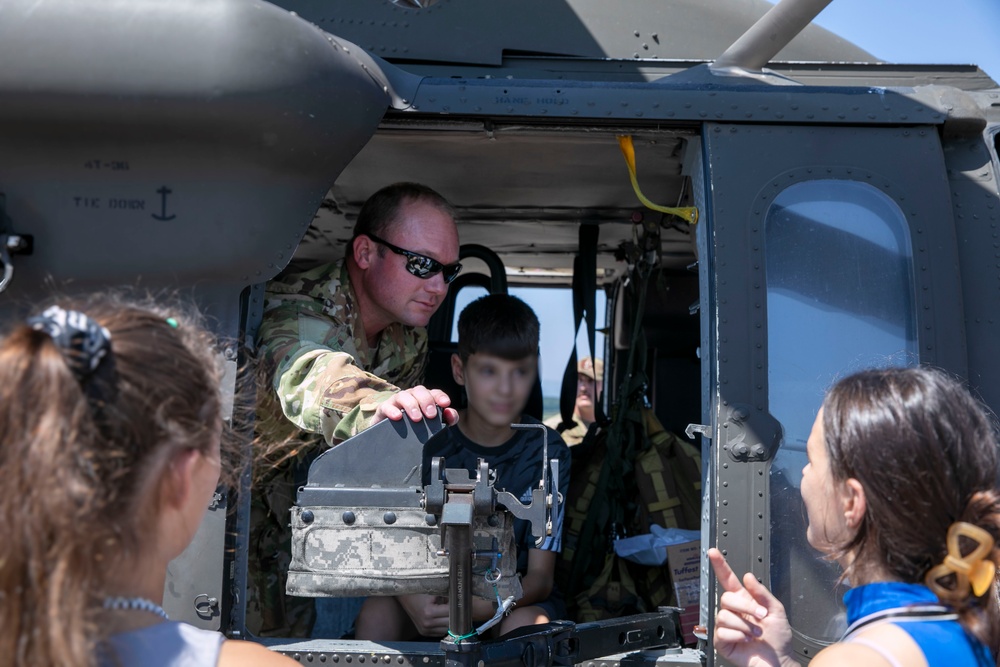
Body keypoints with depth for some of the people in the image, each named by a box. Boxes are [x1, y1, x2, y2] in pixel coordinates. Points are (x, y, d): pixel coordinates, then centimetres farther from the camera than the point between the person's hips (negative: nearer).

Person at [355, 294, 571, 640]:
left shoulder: (546, 452, -11)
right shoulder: (426, 445, -8)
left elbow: (540, 576, -14)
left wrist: (479, 607, -35)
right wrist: (414, 601, -34)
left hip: (515, 597, -1)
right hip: (436, 595, 2)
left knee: (524, 624, -35)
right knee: (377, 612, -28)